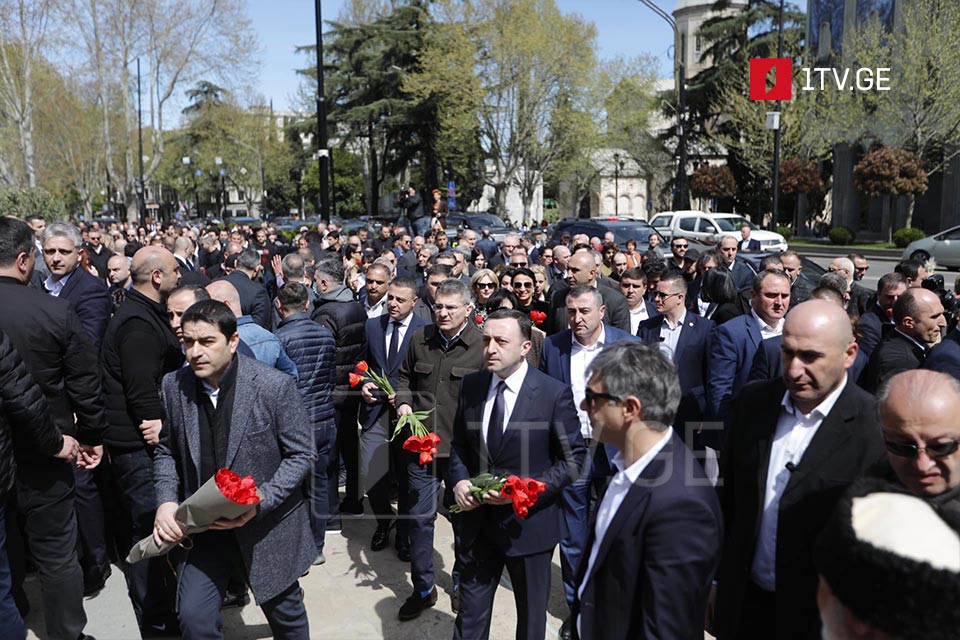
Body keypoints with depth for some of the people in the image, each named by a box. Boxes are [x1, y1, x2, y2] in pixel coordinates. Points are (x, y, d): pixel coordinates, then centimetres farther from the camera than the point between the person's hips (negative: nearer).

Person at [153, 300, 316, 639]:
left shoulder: (275, 385, -19)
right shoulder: (173, 386, -7)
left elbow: (301, 454, -12)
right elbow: (166, 451, 7)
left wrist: (260, 502, -23)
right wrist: (166, 501, -10)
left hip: (268, 526, -2)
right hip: (203, 524, 3)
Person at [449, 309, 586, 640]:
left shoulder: (554, 393, -15)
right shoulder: (471, 385, -2)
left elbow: (574, 458, -11)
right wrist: (459, 480, -9)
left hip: (529, 523, -3)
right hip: (478, 518, 4)